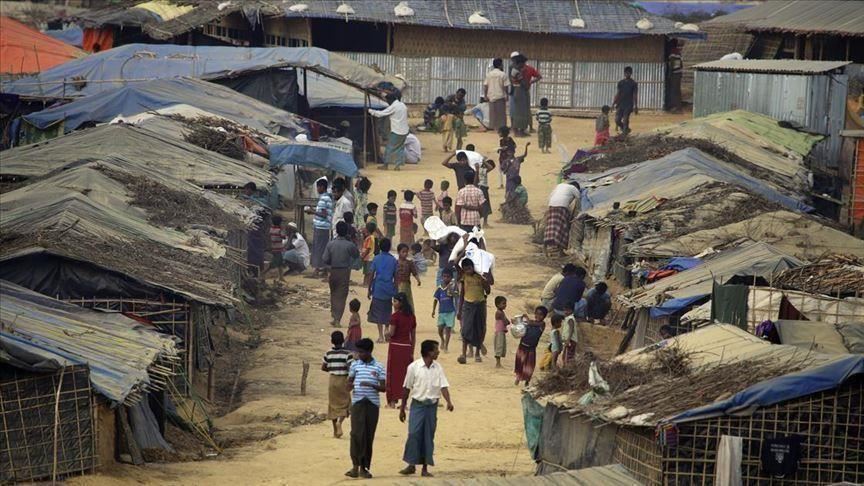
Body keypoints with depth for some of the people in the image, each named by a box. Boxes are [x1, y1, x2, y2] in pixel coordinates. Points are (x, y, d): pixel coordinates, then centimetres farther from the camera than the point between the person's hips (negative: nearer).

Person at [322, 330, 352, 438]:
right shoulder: (347, 353, -11)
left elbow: (323, 367, 5)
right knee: (345, 404, 7)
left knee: (333, 405, 12)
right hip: (344, 380, -3)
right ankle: (340, 421, -22)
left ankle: (335, 431, 14)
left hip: (333, 380, 3)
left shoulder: (328, 354, -1)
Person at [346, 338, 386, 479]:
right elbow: (349, 381, 14)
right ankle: (355, 466, -13)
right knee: (357, 433, -12)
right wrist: (350, 386, -10)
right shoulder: (355, 365, 7)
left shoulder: (378, 367, 2)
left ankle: (364, 467, 10)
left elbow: (383, 387, 1)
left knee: (369, 436, 3)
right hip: (357, 403, 0)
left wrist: (371, 385, -17)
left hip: (372, 404, 0)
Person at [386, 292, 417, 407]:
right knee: (405, 373, 9)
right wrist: (412, 352, 14)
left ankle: (392, 401, 5)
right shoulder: (411, 316, 7)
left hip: (396, 347, -5)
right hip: (407, 347, 5)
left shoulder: (395, 316, -12)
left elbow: (391, 333, -15)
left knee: (394, 373, 4)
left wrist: (386, 333, 8)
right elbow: (413, 336, 9)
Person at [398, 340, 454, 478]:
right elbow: (406, 388, 0)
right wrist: (402, 408, 3)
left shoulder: (438, 368, 2)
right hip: (418, 404, -3)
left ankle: (425, 467, 11)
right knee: (414, 434, -9)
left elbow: (443, 386, -5)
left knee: (428, 436, 5)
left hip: (432, 405, 3)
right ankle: (411, 465, 0)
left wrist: (448, 402, -22)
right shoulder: (414, 367, -6)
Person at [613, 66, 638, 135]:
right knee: (617, 119, -1)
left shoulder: (633, 84, 0)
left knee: (625, 120, -12)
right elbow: (618, 94, 14)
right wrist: (614, 103, 6)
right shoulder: (620, 83, 11)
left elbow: (635, 95, -2)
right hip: (620, 104, 4)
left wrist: (636, 107, -7)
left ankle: (625, 132, -5)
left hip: (628, 105, -4)